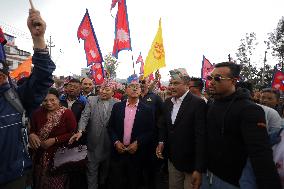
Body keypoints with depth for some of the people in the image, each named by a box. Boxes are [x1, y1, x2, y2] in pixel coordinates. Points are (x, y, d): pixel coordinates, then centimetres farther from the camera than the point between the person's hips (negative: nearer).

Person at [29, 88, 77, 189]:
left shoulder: (67, 113, -13)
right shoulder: (38, 112, 1)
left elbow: (73, 134, -14)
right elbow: (31, 130, 9)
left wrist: (55, 140, -21)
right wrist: (31, 135, -14)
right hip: (40, 156, 4)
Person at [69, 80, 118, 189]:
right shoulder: (91, 100, -1)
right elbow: (85, 116, -10)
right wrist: (80, 131, -24)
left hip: (109, 142, 1)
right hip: (94, 141, -1)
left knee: (105, 168, 20)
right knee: (92, 169, 10)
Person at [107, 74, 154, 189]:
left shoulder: (147, 110, -4)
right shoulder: (117, 107, 2)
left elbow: (150, 132, -3)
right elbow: (110, 127, 5)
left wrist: (138, 143, -14)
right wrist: (116, 142, -9)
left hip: (136, 153, -1)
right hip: (118, 152, 1)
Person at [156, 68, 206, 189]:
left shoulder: (198, 103, -17)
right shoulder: (167, 102, 4)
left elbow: (201, 137, -19)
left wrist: (199, 169, -19)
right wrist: (162, 141, -3)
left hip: (191, 161, -6)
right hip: (173, 160, 6)